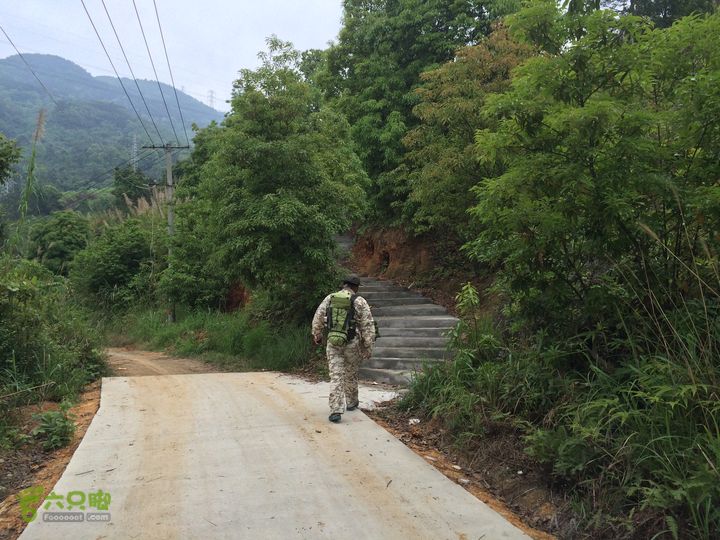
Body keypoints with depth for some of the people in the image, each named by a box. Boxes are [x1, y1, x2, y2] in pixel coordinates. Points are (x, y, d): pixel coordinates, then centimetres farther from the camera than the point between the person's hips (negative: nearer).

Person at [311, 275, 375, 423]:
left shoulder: (329, 298, 3)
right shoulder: (360, 301, -5)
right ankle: (351, 402, 37)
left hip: (333, 343, 1)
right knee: (351, 374, 19)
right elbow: (367, 326, -7)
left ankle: (336, 411, -6)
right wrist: (368, 347, -1)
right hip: (352, 344, -1)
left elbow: (318, 318, 10)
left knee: (336, 376, 2)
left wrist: (317, 334, 26)